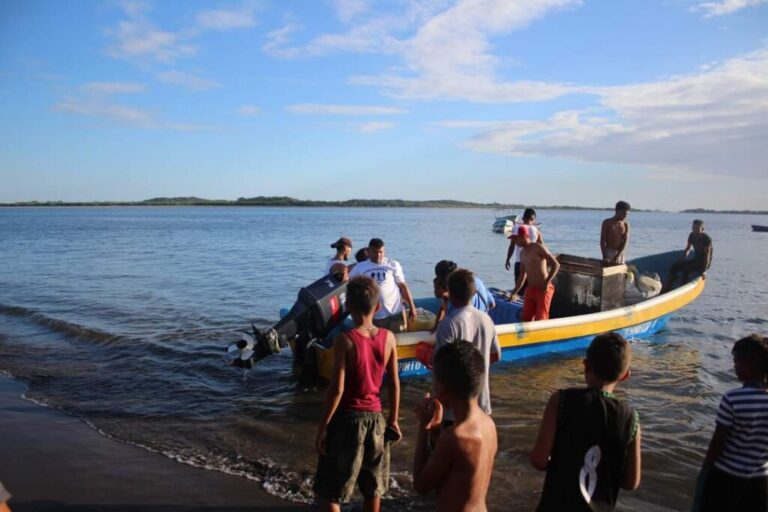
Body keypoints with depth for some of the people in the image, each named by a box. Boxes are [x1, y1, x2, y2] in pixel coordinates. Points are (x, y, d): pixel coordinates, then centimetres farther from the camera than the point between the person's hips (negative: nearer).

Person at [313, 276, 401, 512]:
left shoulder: (344, 340, -18)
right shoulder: (388, 338, -4)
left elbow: (337, 389, -18)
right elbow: (394, 384, 2)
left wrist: (323, 426, -9)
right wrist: (393, 419, 13)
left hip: (347, 417, -5)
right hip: (375, 417, 5)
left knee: (328, 491, 9)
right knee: (372, 487, 22)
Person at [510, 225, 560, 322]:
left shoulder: (538, 248, -11)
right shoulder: (522, 253, 13)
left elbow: (556, 265, -16)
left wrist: (546, 282, -25)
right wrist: (514, 292, 17)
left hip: (543, 290, -7)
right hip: (530, 290, 7)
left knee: (540, 320, -5)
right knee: (525, 319, 6)